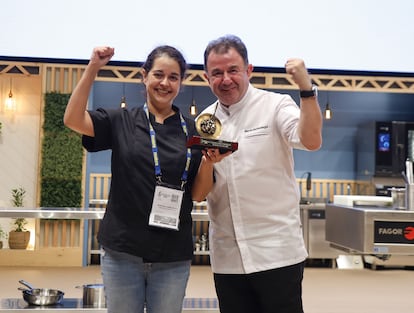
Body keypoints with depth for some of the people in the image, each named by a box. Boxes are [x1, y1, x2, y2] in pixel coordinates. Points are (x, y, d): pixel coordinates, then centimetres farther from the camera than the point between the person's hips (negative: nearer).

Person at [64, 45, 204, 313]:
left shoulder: (192, 130, 4)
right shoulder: (121, 121, 3)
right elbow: (73, 120, -12)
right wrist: (93, 68, -15)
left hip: (173, 257, 1)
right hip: (123, 251, -1)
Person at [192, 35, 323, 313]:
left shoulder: (275, 106, -3)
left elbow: (311, 141, -22)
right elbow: (198, 194, 5)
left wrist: (306, 87, -27)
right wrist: (208, 161, -14)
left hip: (277, 253, -4)